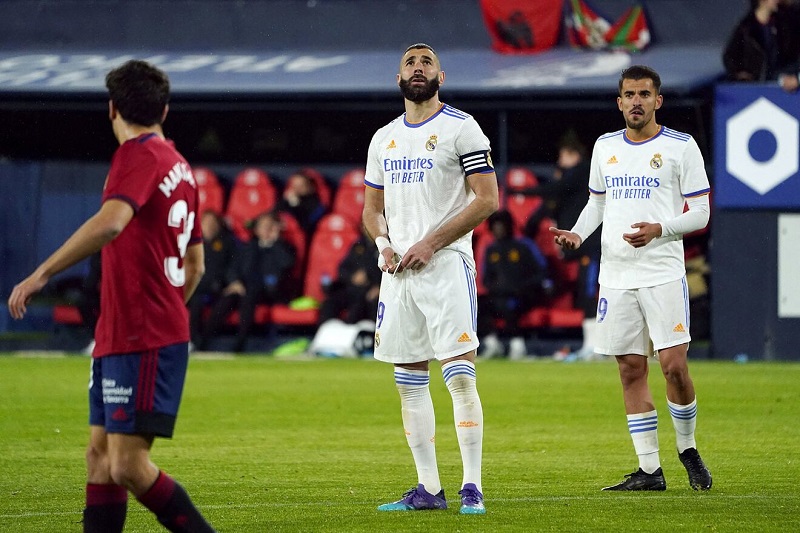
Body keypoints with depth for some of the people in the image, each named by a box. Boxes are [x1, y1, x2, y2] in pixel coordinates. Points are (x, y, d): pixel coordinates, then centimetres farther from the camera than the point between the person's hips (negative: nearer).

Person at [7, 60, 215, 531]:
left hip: (142, 343, -9)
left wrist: (41, 274, -28)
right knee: (101, 454, 8)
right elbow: (195, 266, 25)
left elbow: (111, 222, -30)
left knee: (127, 465, -12)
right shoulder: (179, 166, 16)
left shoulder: (140, 154, -11)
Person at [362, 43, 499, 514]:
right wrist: (383, 244, 1)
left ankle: (472, 488, -11)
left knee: (460, 374, -12)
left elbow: (487, 199, -9)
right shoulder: (384, 139, 16)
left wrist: (431, 243, -13)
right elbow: (372, 208, 23)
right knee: (409, 381, 6)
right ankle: (428, 488, 12)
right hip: (399, 271, 7)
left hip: (446, 264, -7)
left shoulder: (460, 128, -3)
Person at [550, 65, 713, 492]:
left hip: (663, 275, -4)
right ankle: (649, 469, 7)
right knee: (631, 370, 3)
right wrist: (577, 233, 5)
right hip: (615, 276, 4)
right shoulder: (605, 147, 13)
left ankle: (687, 448, 13)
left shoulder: (681, 147, -1)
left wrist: (659, 229, -18)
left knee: (674, 365, -11)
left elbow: (700, 213, -2)